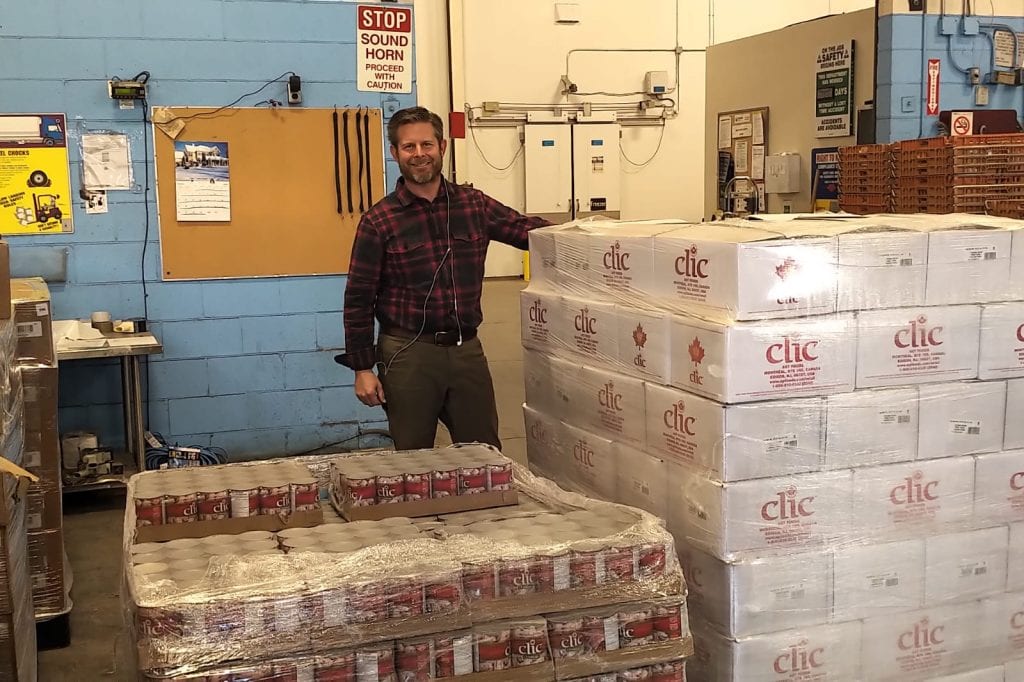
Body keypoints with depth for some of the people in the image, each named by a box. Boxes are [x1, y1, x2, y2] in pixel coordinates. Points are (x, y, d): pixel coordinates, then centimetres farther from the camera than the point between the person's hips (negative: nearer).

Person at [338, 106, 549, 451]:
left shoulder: (474, 204, 5)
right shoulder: (378, 221, -4)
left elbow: (530, 229, 5)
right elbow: (359, 299, -3)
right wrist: (362, 368, -6)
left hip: (467, 349, 3)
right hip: (408, 353, -3)